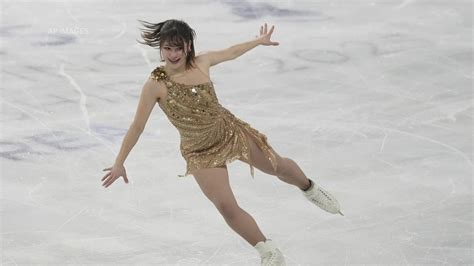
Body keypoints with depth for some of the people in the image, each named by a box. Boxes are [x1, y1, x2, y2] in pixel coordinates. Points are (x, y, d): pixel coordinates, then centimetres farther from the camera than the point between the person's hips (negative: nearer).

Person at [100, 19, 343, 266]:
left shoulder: (201, 62, -10)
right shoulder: (155, 85, -21)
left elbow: (231, 52, 11)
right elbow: (137, 127, -15)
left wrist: (259, 40, 26)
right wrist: (119, 163, -13)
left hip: (230, 131, 4)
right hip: (200, 151, -4)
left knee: (278, 166, 18)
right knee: (227, 208, -13)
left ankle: (309, 188, 53)